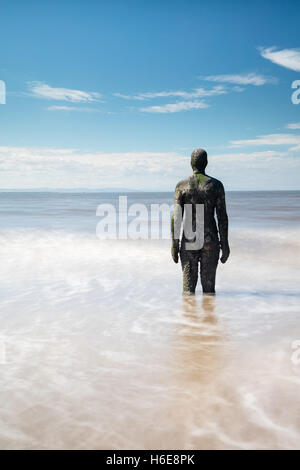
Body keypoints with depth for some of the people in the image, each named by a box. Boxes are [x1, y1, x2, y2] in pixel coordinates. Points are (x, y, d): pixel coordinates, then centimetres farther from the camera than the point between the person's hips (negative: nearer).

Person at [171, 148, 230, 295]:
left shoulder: (182, 185, -1)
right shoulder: (216, 185, -1)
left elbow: (176, 218, -3)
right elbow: (222, 217, -3)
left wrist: (174, 244, 2)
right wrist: (224, 244, 2)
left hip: (188, 240, 0)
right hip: (210, 240, 0)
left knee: (188, 284, 5)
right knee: (209, 283, 5)